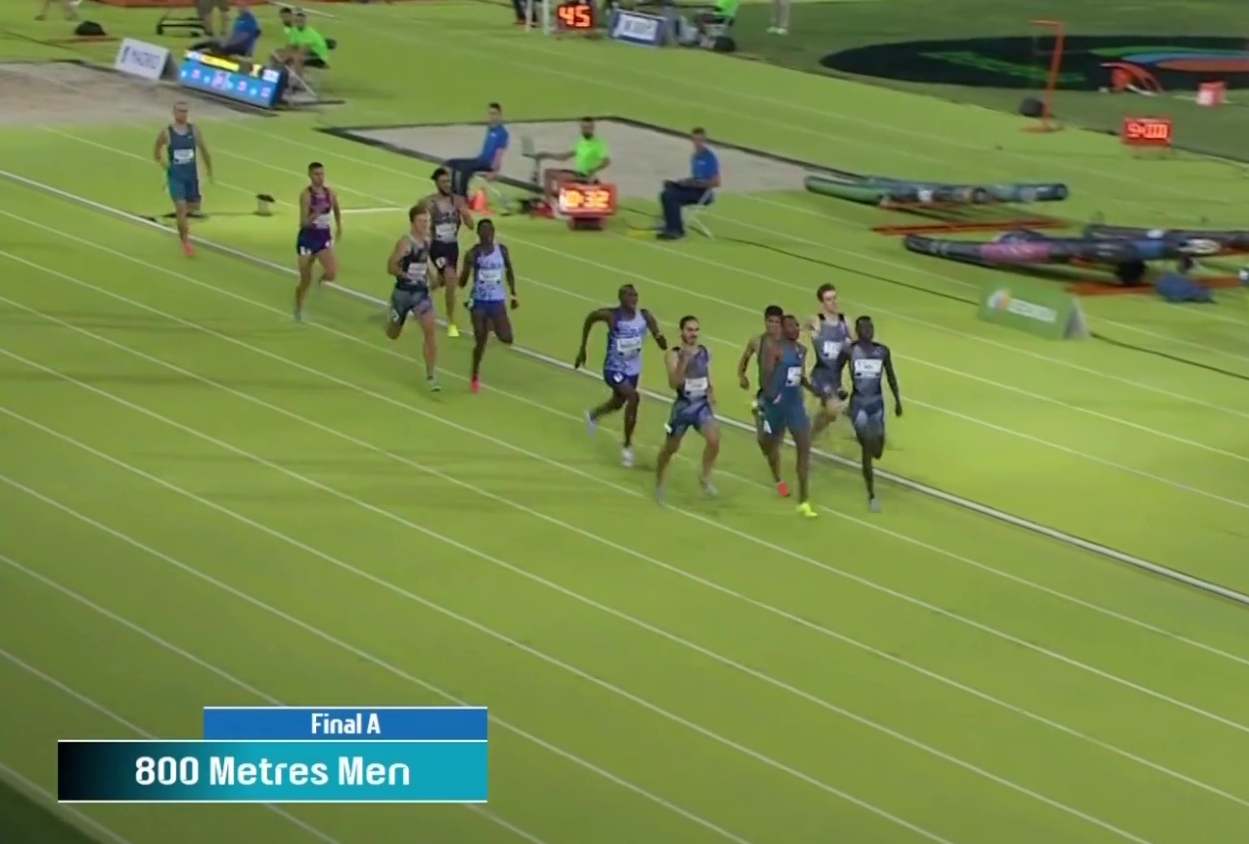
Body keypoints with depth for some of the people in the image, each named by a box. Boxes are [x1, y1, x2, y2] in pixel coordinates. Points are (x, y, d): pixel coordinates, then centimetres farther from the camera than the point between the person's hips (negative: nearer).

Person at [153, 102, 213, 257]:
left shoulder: (194, 130, -3)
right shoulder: (166, 133, -10)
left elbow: (204, 150, 7)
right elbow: (156, 152, 6)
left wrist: (209, 170, 11)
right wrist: (162, 162, -8)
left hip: (191, 175, 3)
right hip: (175, 176, -3)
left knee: (194, 207, 14)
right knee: (181, 207, -13)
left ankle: (182, 223, 49)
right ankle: (185, 241, 0)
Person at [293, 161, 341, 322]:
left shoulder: (330, 193, -1)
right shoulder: (306, 195, -16)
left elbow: (336, 211, 22)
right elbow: (304, 223, -20)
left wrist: (339, 227, 25)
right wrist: (316, 213, -36)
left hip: (324, 238, 3)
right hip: (308, 239, -3)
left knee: (332, 274, -18)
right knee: (305, 281, 5)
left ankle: (320, 281, 19)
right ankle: (298, 311, 28)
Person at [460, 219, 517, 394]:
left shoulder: (502, 250, -1)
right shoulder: (473, 253, -10)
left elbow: (509, 271, 16)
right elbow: (462, 283, -13)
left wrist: (513, 294, 12)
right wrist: (469, 264, -30)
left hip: (497, 301, 2)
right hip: (479, 302, -2)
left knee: (506, 339, -9)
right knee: (480, 342, -4)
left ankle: (492, 326, 27)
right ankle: (475, 377, 18)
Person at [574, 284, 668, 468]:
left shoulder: (644, 316, -13)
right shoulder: (611, 315, -22)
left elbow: (664, 346, -13)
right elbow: (590, 318, 0)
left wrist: (660, 337, -38)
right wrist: (582, 349, 5)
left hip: (633, 369, 5)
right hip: (614, 369, -5)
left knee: (617, 404, 27)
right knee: (633, 397, -28)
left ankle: (593, 415, 63)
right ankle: (627, 446, -13)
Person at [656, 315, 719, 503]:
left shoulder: (704, 352, 1)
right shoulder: (673, 355, -15)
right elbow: (674, 384, -28)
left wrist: (711, 396, 9)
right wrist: (683, 361, -39)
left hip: (702, 405, 3)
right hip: (683, 407, -3)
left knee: (714, 439, -21)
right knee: (671, 448, 13)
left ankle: (705, 477, 2)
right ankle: (659, 484, 37)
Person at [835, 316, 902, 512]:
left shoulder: (882, 351, -2)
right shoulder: (849, 351, -9)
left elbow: (890, 376, 10)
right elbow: (837, 370, 7)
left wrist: (897, 400, 11)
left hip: (877, 403, 3)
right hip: (858, 403, -3)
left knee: (877, 451, 6)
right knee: (867, 450, -9)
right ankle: (871, 495, 2)